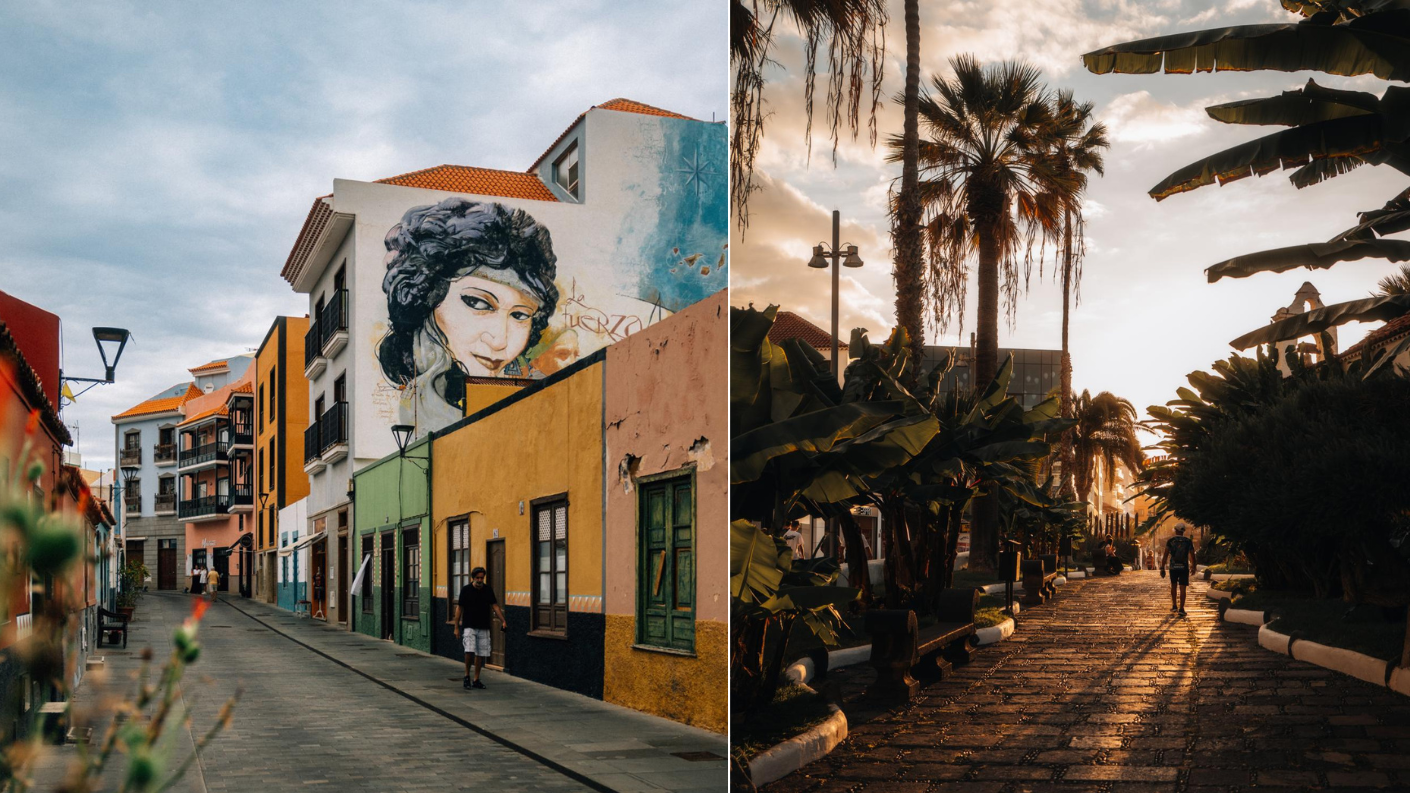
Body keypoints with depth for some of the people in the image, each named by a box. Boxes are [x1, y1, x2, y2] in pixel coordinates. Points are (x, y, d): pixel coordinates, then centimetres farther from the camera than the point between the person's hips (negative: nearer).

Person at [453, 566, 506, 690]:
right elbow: (459, 608, 0)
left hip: (484, 627, 3)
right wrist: (456, 626, -3)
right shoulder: (466, 590, -4)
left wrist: (503, 621, -5)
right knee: (469, 651, -18)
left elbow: (495, 606, 6)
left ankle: (476, 679, 17)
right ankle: (467, 675, 3)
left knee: (480, 654, 5)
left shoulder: (488, 590, 4)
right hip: (469, 627, -3)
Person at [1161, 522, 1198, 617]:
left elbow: (1165, 555, -6)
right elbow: (1192, 555, 5)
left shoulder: (1170, 541, -2)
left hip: (1173, 567, 1)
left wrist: (1162, 568, -3)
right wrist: (1193, 566, 21)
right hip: (1184, 567, -1)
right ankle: (1181, 609, -7)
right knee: (1182, 588, -1)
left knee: (1173, 586, 20)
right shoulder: (1188, 541, 0)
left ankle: (1174, 606, 22)